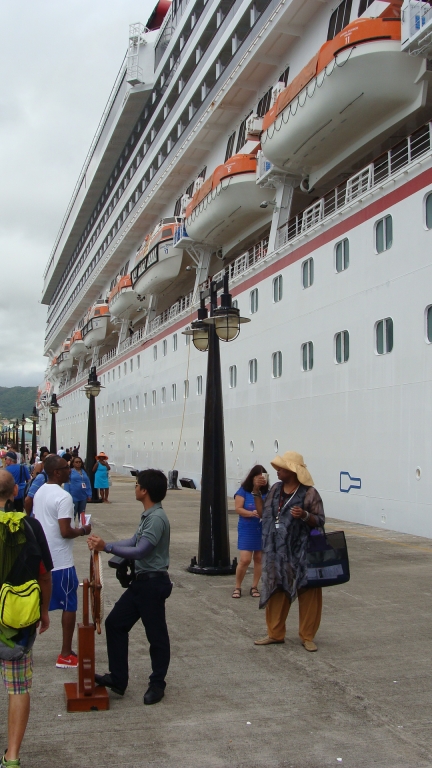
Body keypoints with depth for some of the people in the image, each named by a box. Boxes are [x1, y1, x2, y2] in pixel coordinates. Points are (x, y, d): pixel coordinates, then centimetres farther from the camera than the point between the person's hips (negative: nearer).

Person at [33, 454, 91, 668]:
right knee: (69, 606, 5)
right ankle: (65, 655, 10)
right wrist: (83, 531, -6)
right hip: (61, 562, -8)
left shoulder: (39, 492, 8)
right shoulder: (63, 497, -20)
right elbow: (65, 532, -23)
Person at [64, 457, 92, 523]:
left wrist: (89, 495, 6)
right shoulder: (70, 472, -5)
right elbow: (67, 484, -8)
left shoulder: (84, 472, 10)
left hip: (83, 497, 5)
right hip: (74, 497, -5)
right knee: (73, 514, -1)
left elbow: (88, 483, 11)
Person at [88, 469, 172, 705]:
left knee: (156, 634, 4)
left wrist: (107, 547, -21)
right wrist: (103, 545, 0)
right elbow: (133, 542, 10)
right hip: (141, 581, 10)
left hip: (153, 583, -10)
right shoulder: (147, 515, 10)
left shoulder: (157, 518, -22)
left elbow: (139, 551, -25)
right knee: (114, 623, 12)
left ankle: (157, 684, 20)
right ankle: (117, 678, 21)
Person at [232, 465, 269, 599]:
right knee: (245, 560, -7)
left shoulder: (267, 493, 1)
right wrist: (251, 513, -23)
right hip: (247, 530, -3)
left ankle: (254, 587, 21)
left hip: (263, 530, 3)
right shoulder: (244, 491, -5)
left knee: (259, 558, 8)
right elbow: (238, 508, -8)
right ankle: (237, 587, 10)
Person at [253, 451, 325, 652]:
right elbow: (263, 513, 10)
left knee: (307, 594, 3)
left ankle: (307, 636, 16)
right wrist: (256, 492, 3)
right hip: (276, 552, 5)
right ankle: (275, 633, 26)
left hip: (301, 552, -5)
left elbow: (320, 521, -10)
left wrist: (304, 515, -27)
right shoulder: (275, 489, 7)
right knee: (276, 592, 13)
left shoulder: (309, 493, -11)